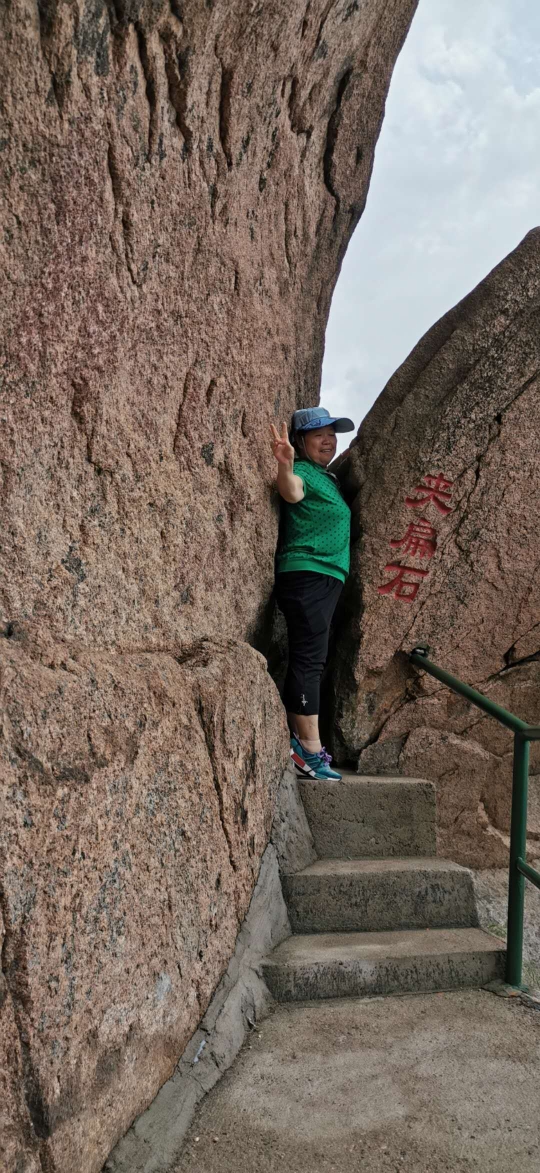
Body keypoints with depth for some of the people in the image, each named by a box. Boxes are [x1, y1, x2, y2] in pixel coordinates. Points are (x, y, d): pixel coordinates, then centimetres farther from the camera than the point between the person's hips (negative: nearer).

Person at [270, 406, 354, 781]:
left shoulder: (330, 478, 20)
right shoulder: (304, 473, -8)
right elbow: (292, 492, -33)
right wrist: (286, 466, -51)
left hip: (327, 579, 10)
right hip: (306, 573, -10)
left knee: (307, 661, 11)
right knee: (309, 660, -12)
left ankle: (298, 740, 18)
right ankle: (310, 749, -12)